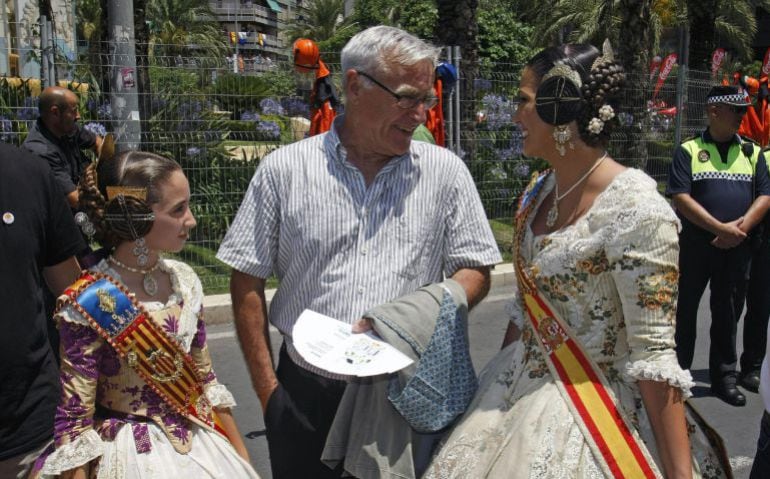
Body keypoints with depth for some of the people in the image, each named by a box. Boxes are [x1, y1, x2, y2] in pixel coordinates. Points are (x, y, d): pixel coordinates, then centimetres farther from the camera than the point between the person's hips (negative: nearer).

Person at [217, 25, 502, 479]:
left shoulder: (446, 171, 0)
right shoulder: (284, 169, -2)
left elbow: (475, 271, 4)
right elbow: (248, 280, 2)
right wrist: (267, 387, -1)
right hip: (305, 391, 0)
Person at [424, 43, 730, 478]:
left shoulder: (637, 211, -22)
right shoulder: (537, 193, 1)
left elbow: (653, 355, -20)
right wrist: (495, 388, 18)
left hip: (593, 413, -7)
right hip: (518, 394, 7)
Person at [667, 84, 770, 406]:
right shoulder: (689, 150, -1)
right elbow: (680, 197, -10)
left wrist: (741, 226, -12)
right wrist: (720, 228, -17)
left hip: (736, 247, 3)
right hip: (694, 245, -3)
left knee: (728, 313, 9)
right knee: (684, 309, 6)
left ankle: (725, 377, 19)